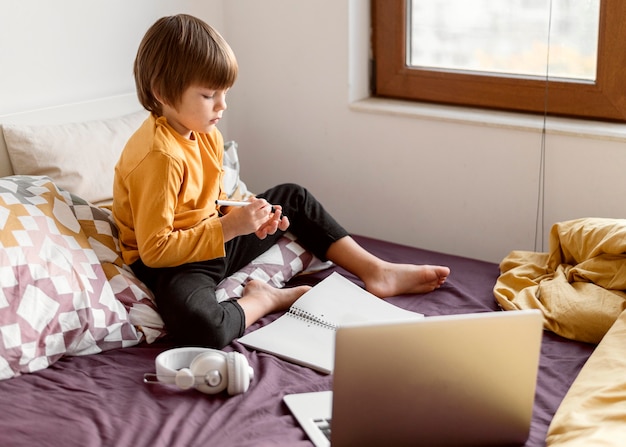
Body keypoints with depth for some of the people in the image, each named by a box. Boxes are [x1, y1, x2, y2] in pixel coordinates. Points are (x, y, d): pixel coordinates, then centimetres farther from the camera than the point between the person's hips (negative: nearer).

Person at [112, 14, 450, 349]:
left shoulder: (205, 133, 2)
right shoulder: (159, 156, -28)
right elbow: (154, 249, -29)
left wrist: (246, 215, -6)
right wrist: (229, 227, -28)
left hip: (215, 241, 10)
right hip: (169, 263, -9)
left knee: (292, 197, 19)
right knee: (200, 326, -43)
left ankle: (377, 271, 19)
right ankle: (262, 301, -9)